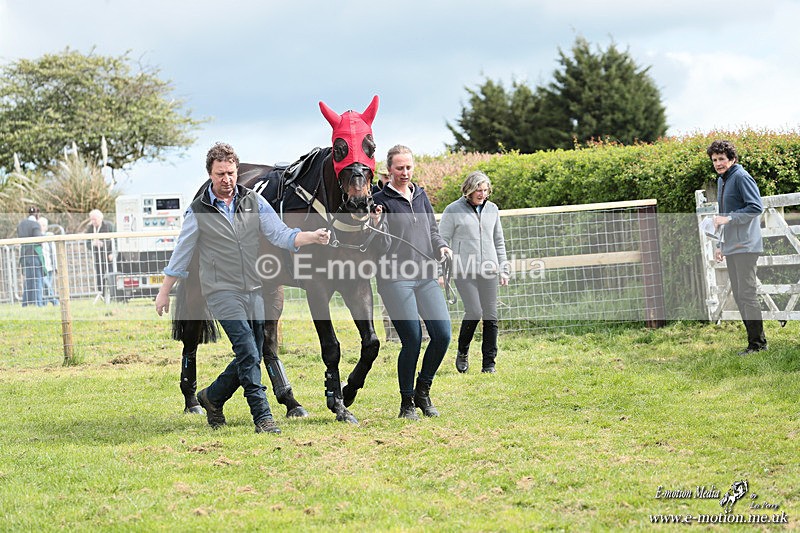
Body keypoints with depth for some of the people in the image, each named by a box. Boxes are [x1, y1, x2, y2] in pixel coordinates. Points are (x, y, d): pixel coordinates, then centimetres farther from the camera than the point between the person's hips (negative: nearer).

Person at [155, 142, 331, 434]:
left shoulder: (254, 201, 5)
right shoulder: (198, 211, -2)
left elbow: (281, 234, -2)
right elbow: (181, 254, 8)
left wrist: (312, 237, -21)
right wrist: (164, 292, 13)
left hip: (253, 291, 4)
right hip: (222, 292, -4)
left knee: (250, 358, 8)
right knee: (248, 353, -18)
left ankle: (212, 397, 31)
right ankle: (262, 416, -15)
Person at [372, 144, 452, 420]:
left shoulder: (421, 196, 17)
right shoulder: (380, 200, 0)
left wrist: (441, 246, 4)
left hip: (426, 278, 5)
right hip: (395, 280, -5)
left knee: (443, 335, -6)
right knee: (412, 341, -10)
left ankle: (423, 390, 15)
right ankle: (406, 403, 6)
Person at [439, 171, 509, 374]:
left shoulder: (492, 209, 12)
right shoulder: (453, 210, -2)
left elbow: (499, 241, 20)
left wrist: (503, 269, 17)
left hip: (488, 270, 4)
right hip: (464, 271, -4)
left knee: (490, 317, 0)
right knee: (474, 312, -13)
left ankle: (489, 363, 8)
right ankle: (462, 352, 12)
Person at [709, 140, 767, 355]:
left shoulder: (741, 177, -11)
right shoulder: (721, 180, 18)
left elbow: (756, 207, -19)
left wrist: (728, 218, -20)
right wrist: (721, 244, 21)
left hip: (745, 246, -10)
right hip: (731, 246, 10)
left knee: (747, 293, -10)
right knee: (738, 295, 9)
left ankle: (757, 343, -6)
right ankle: (754, 339, 14)